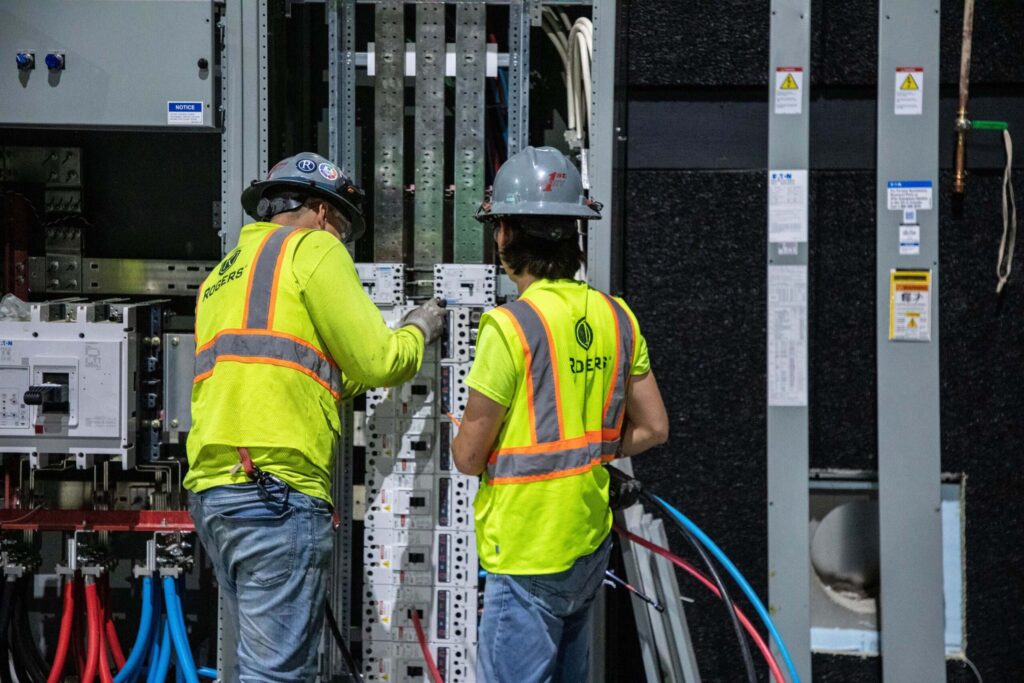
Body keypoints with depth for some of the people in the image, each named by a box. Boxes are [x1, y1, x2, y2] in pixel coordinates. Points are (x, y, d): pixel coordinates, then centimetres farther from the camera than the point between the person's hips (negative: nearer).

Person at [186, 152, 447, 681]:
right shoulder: (311, 248, 1)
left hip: (212, 491, 9)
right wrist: (418, 331, 18)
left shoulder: (223, 277, 26)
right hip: (277, 492, -9)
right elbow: (379, 362, -2)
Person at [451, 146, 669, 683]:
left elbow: (468, 457, -12)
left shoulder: (512, 326, -17)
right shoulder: (614, 316, 3)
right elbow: (652, 428, 8)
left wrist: (464, 435, 9)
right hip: (591, 543, 7)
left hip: (528, 555, -7)